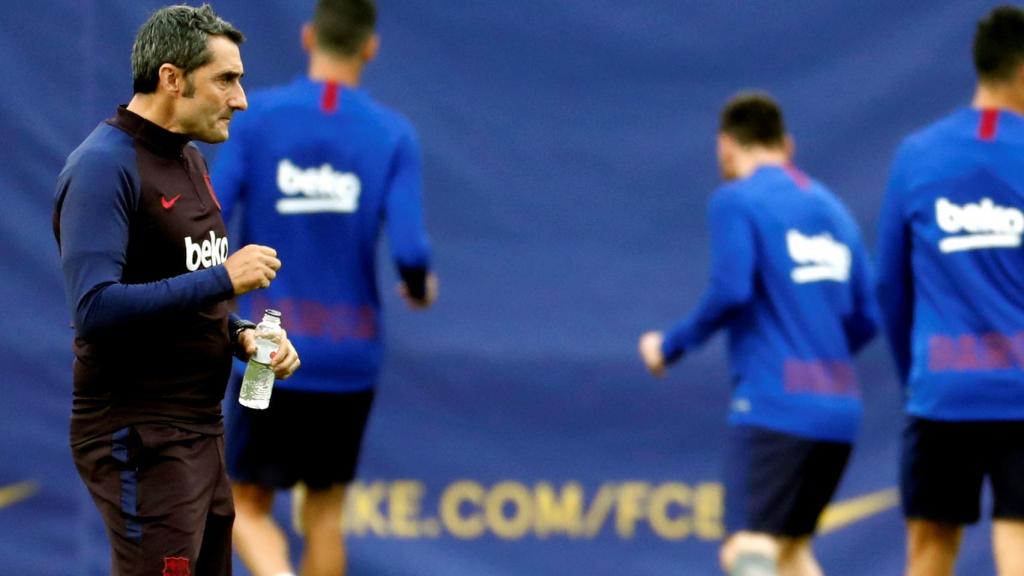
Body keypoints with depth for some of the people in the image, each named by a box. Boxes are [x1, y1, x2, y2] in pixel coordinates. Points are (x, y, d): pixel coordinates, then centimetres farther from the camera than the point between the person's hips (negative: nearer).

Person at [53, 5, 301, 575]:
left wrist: (240, 334, 5)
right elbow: (95, 307, -27)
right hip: (140, 437, -9)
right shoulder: (105, 165, -16)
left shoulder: (189, 160, 14)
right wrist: (223, 278, -23)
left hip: (200, 424, 9)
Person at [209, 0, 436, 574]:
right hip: (352, 356, 1)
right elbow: (409, 248, -13)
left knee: (249, 508, 10)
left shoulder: (256, 117, -5)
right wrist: (422, 287, 10)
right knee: (324, 511, 16)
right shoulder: (394, 134, -4)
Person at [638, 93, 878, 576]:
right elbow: (865, 318, 16)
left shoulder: (735, 200, -1)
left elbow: (731, 292, -14)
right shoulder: (831, 208, 18)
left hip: (773, 405, -7)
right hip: (839, 409, 7)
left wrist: (670, 346, -1)